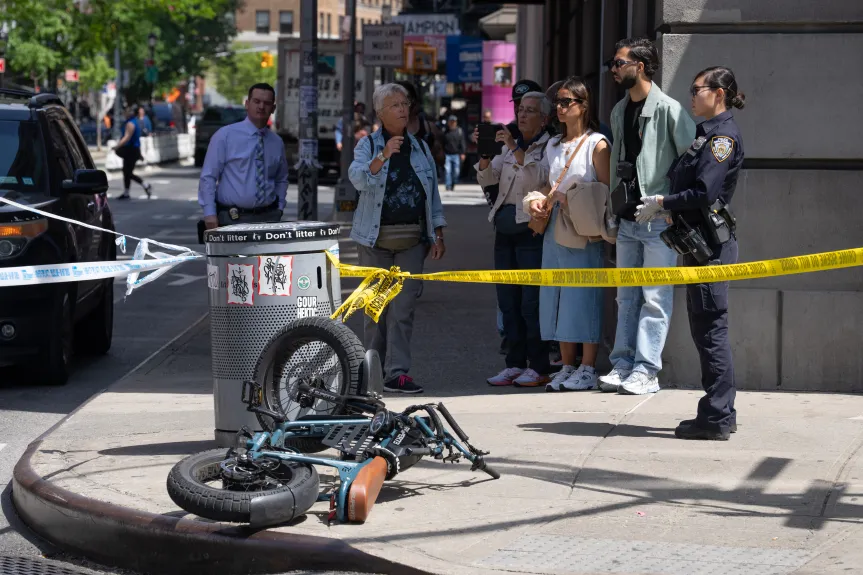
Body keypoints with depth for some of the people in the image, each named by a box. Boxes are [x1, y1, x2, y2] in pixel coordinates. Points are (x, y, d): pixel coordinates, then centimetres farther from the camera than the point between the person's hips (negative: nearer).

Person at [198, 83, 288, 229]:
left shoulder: (277, 143, 12)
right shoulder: (225, 136, -1)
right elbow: (208, 177, -4)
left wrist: (278, 209, 10)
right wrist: (210, 213, -12)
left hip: (268, 217, 4)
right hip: (232, 219, -4)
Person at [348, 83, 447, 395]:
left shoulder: (420, 147, 13)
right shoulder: (368, 145, 1)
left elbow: (433, 192, 15)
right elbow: (358, 179, -18)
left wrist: (438, 234, 9)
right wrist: (384, 156, -32)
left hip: (412, 238, 2)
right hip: (376, 237, -2)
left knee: (403, 307, -6)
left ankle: (397, 373, -8)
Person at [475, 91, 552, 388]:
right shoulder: (509, 146, 17)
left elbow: (539, 177, -20)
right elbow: (487, 178, 9)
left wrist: (515, 149, -26)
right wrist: (485, 151, -8)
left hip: (532, 232, -7)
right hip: (505, 232, 7)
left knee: (532, 303, -7)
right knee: (508, 302, 8)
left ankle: (538, 368, -2)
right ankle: (515, 364, 14)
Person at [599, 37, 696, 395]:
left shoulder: (669, 109, -10)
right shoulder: (619, 111, 14)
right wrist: (612, 209, 18)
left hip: (659, 220, -8)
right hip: (627, 219, 8)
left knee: (655, 298, -4)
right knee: (626, 297, 10)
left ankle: (646, 371, -3)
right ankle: (622, 365, 15)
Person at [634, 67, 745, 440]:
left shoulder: (724, 135, -12)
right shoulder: (707, 133, 18)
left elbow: (704, 193, -20)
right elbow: (687, 185, 19)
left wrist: (661, 204, -11)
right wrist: (662, 202, 3)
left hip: (712, 243, -10)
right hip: (699, 241, 10)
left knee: (710, 327, -8)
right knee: (704, 327, 13)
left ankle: (717, 419, -5)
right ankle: (720, 413, 19)